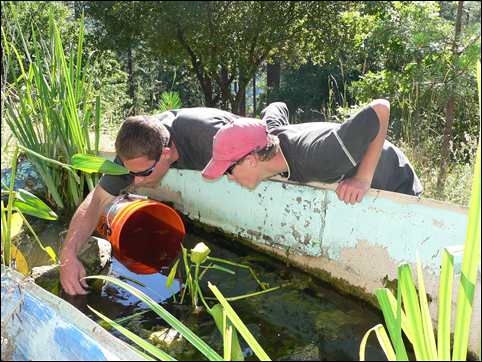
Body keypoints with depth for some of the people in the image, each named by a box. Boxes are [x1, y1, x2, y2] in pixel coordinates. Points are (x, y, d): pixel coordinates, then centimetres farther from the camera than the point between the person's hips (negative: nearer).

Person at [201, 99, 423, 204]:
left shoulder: (315, 157, -46)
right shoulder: (270, 137, -21)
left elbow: (380, 108, -46)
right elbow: (278, 106, 3)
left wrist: (363, 179, -44)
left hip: (394, 185, -6)